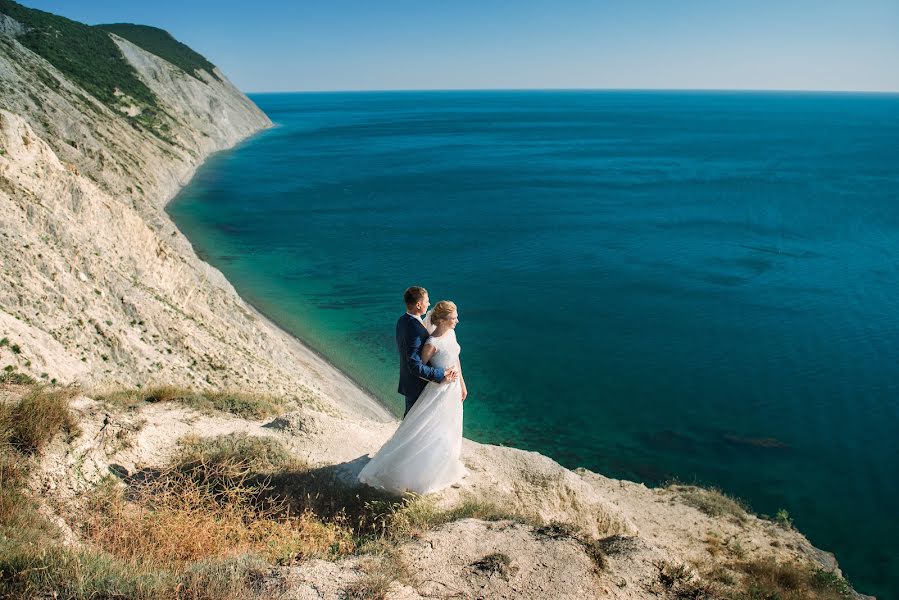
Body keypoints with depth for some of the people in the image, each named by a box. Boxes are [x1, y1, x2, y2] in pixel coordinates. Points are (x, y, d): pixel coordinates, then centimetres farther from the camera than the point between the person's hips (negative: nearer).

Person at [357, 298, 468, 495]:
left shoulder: (451, 333, -1)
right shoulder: (432, 344, -26)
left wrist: (462, 384, 15)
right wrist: (440, 375, -15)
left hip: (453, 388, 8)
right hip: (439, 391, -8)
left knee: (449, 431, 22)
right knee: (425, 434, 1)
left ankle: (445, 467, 42)